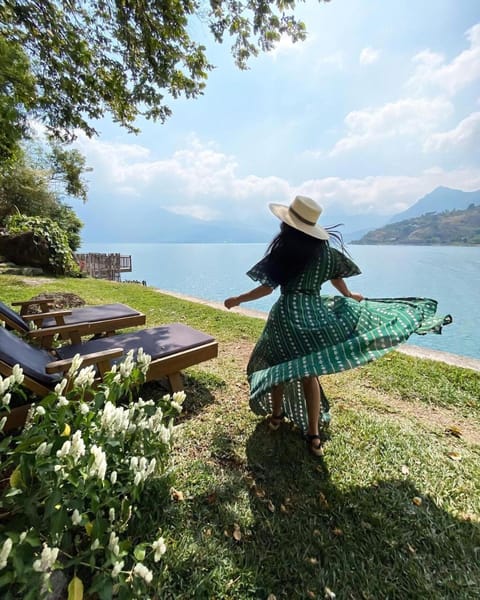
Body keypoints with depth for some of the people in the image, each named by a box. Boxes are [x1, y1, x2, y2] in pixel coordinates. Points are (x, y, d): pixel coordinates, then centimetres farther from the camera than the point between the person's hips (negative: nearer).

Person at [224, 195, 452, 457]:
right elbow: (337, 278, 16)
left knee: (276, 365, 18)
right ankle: (313, 435, 21)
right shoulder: (325, 251, 2)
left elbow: (267, 288, -12)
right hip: (316, 312, 4)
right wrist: (349, 296, 37)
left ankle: (276, 415, 36)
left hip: (287, 313, -4)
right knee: (309, 372, 14)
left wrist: (237, 300, 1)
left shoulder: (283, 251, -13)